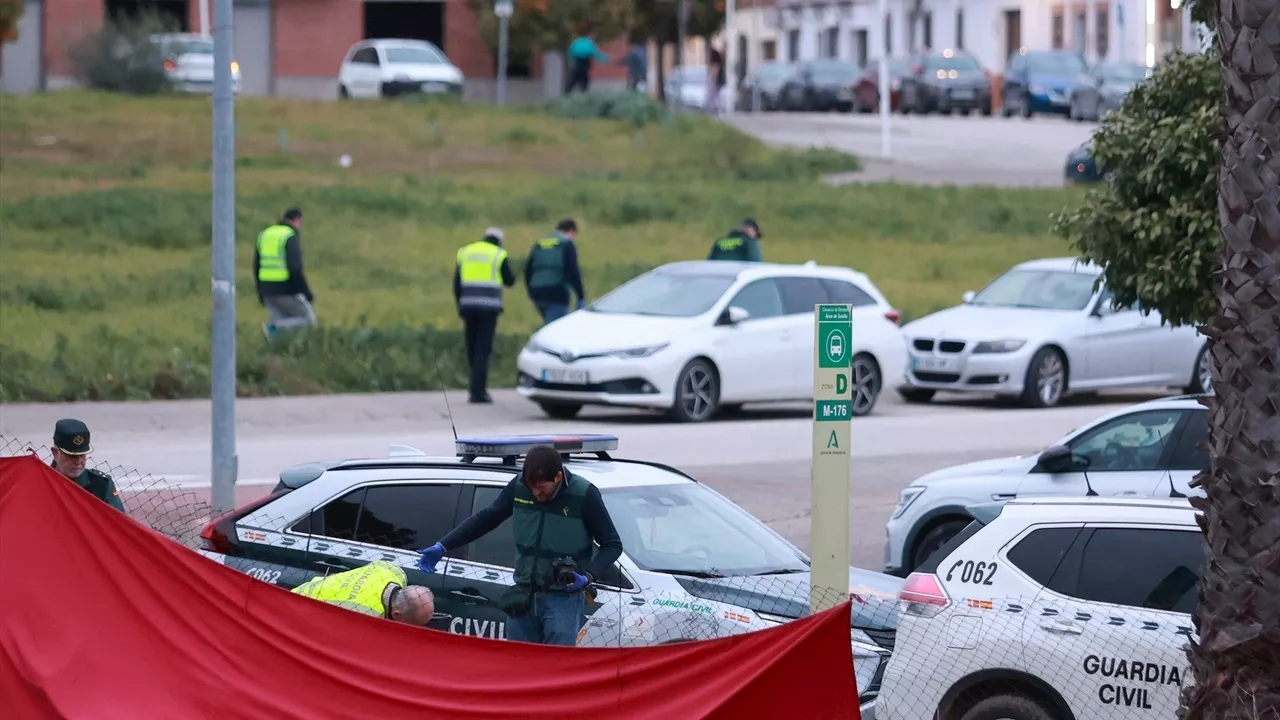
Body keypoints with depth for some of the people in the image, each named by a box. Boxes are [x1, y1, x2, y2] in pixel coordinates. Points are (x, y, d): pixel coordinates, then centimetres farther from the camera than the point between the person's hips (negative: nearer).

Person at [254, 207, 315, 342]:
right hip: (287, 290, -7)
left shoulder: (264, 235, 10)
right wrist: (307, 292, -14)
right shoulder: (291, 238, -13)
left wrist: (261, 293, 22)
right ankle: (273, 328, -11)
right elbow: (295, 269, -22)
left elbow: (257, 267, 13)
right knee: (309, 320, 9)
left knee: (281, 329, 14)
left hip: (268, 289, 7)